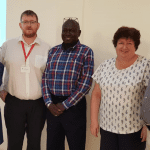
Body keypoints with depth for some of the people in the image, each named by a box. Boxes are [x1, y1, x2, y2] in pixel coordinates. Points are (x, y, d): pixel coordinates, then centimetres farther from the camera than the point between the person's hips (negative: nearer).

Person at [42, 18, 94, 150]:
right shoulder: (53, 51, 10)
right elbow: (45, 78, 7)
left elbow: (86, 83, -9)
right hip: (53, 106, 4)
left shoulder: (86, 52, -2)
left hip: (74, 105, -3)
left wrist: (65, 105, -11)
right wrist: (49, 103, -5)